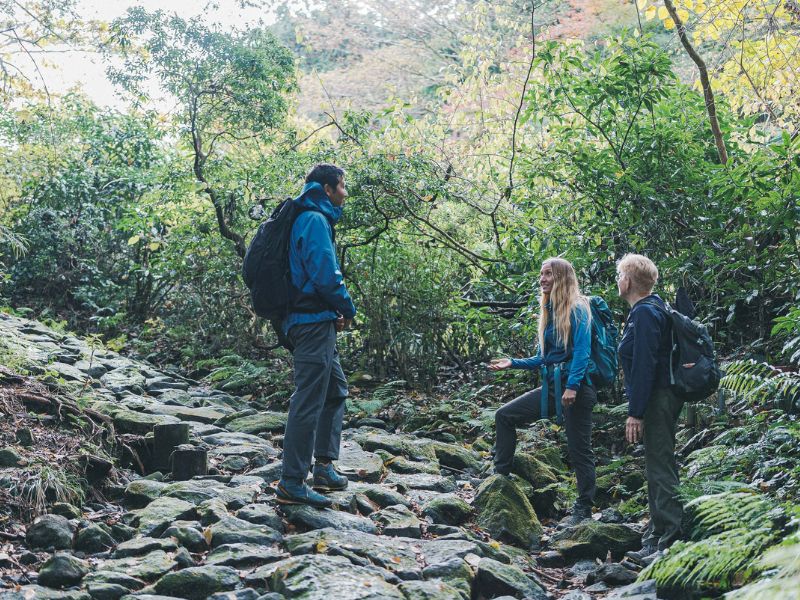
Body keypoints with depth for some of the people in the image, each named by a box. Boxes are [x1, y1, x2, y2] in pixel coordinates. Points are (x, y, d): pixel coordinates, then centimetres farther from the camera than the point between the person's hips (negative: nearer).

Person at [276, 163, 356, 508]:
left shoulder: (309, 219, 19)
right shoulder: (315, 220, -12)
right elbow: (325, 274, -21)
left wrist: (335, 311, 12)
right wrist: (347, 309, -5)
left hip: (310, 321, 11)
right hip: (314, 322, -11)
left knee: (336, 390, 19)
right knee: (308, 401, -8)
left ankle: (324, 466, 21)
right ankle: (292, 484, -4)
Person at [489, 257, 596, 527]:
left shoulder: (577, 309, -8)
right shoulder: (550, 312, 16)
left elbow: (582, 350, -18)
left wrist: (572, 386, -27)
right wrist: (513, 363, 14)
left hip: (576, 386, -8)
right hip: (552, 387, 8)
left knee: (579, 449, -1)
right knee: (504, 416, 4)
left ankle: (584, 510, 9)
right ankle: (501, 477, 11)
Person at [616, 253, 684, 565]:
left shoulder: (645, 313, -16)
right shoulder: (650, 310, 17)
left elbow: (643, 366, -22)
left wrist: (636, 412, -22)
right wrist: (638, 407, 22)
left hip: (657, 400, -11)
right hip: (661, 399, 11)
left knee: (661, 470, -9)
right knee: (658, 469, 14)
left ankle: (670, 542, -7)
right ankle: (655, 539, 22)